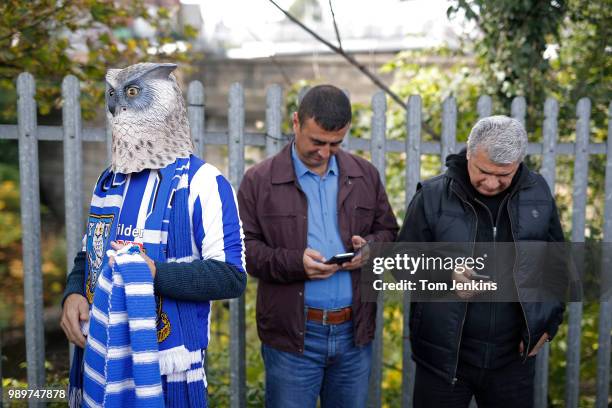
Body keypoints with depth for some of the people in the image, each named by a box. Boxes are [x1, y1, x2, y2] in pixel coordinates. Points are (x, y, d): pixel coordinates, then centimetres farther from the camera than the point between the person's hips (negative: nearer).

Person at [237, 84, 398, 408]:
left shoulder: (365, 175, 8)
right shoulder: (260, 180, -4)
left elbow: (388, 231, 15)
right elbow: (245, 247, -5)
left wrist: (370, 246, -8)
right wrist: (294, 262, -20)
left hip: (355, 332, 4)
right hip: (292, 334, -3)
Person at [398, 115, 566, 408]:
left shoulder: (538, 194, 1)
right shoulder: (433, 196, -8)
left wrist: (548, 324, 5)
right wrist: (444, 274, -18)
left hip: (514, 358, 2)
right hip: (443, 356, -2)